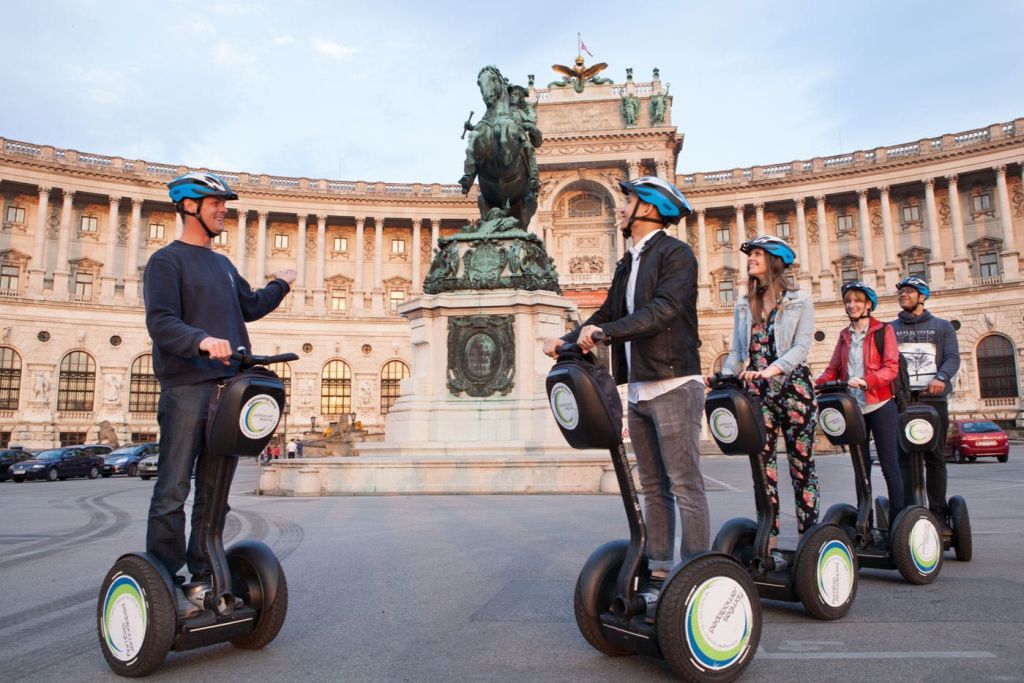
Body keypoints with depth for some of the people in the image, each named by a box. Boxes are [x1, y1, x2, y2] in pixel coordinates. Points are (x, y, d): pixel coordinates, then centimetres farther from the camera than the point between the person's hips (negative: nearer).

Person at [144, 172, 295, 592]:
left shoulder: (222, 264, 22)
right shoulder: (167, 260, -1)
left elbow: (250, 307, 32)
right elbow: (160, 322, -14)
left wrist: (280, 285, 33)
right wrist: (201, 340, -31)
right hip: (186, 387, -7)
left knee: (214, 491, 10)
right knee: (173, 490, -5)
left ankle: (203, 574, 18)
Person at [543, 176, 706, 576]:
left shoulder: (676, 253, -6)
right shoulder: (627, 265, 19)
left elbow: (663, 310, -21)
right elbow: (607, 314, 14)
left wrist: (604, 331, -29)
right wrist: (568, 341, -1)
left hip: (673, 385, -8)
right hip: (639, 389, 9)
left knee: (685, 485, -4)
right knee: (653, 486, 13)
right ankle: (658, 566, 21)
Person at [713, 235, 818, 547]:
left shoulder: (799, 301, 2)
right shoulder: (744, 304, 14)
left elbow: (801, 346, -9)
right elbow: (737, 351, 12)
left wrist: (773, 369, -24)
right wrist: (724, 376, -6)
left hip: (793, 386, -3)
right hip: (757, 391, 4)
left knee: (801, 460, 2)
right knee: (762, 460, 2)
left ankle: (809, 530, 10)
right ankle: (769, 531, 8)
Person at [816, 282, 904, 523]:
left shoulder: (884, 330, 2)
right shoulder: (844, 335, 15)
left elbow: (891, 368, -9)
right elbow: (834, 369, 10)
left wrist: (866, 381, -26)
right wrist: (816, 383, -10)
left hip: (880, 406, -4)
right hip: (853, 408, 4)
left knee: (889, 464, -1)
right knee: (860, 465, 7)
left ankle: (898, 517, 6)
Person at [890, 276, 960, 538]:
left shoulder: (942, 326, 15)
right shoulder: (890, 329, 17)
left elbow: (953, 357, 2)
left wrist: (941, 377, -18)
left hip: (933, 399, 0)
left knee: (935, 458, 1)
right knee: (905, 459, -2)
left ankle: (939, 516, 6)